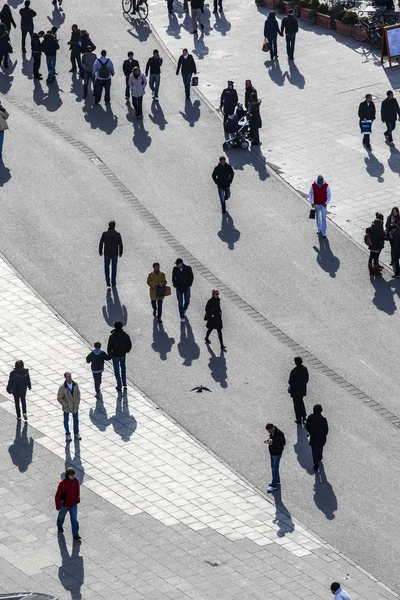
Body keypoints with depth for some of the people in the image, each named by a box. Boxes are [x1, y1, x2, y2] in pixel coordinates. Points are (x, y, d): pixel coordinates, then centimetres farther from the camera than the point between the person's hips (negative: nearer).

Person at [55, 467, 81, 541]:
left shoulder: (76, 481, -12)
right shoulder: (62, 483, -27)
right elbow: (57, 495, -20)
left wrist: (78, 499, 16)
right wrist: (58, 506, -14)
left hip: (73, 504, 3)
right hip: (64, 505, -3)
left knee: (74, 519, 4)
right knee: (61, 516, 23)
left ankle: (75, 534, 13)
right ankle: (59, 526, 53)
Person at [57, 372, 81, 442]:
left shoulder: (75, 384, -13)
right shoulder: (62, 388, -25)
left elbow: (78, 392, 4)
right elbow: (59, 398, -17)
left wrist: (78, 402, 0)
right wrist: (66, 406, -17)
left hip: (75, 406, 3)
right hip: (67, 407, -3)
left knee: (76, 420, 18)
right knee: (66, 420, 16)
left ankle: (76, 434, 38)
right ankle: (68, 435, 35)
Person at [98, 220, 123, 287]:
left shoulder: (104, 234, -10)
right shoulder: (117, 234, -10)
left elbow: (101, 244, -5)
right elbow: (120, 245, -5)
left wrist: (100, 252, 9)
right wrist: (120, 253, 9)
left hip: (107, 253, 0)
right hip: (115, 253, 0)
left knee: (107, 266, 16)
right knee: (114, 267, 15)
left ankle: (107, 278, -3)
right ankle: (113, 281, 20)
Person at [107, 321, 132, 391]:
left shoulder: (112, 336, -25)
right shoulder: (125, 335, -16)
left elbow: (109, 347, -19)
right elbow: (129, 345, -5)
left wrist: (109, 354, 0)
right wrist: (127, 350, 16)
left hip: (115, 355, -3)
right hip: (123, 354, 3)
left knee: (117, 370, 13)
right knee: (123, 367, 31)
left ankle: (119, 386, 22)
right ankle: (124, 382, 35)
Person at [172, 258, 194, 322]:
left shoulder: (188, 268, -13)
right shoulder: (175, 269, -10)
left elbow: (191, 277, 0)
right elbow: (173, 278, 4)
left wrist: (189, 285, -5)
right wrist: (175, 285, -3)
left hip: (186, 288, 0)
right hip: (179, 288, 0)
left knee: (187, 302, 10)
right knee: (180, 303, -3)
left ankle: (184, 309, 45)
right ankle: (182, 318, 4)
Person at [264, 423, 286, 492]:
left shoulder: (280, 433, -23)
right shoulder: (272, 433, 2)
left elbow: (283, 443, -21)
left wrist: (273, 443, -28)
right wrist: (268, 441, -5)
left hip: (277, 453, -9)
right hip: (272, 452, 9)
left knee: (275, 469, -4)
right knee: (273, 467, 21)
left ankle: (274, 485, 2)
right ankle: (277, 481, 38)